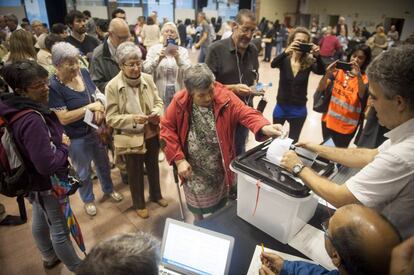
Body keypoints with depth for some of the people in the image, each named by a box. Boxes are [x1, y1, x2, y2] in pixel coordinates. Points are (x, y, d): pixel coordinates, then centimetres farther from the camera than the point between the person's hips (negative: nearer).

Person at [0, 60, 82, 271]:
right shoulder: (31, 120, -34)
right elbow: (47, 164, -35)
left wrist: (58, 140, -2)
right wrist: (64, 146, -18)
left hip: (35, 180, 10)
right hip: (48, 183, -10)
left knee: (40, 220, 28)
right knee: (60, 229, 9)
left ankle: (49, 257, 53)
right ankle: (77, 268, 31)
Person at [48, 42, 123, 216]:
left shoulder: (84, 73, -6)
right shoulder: (54, 86, -22)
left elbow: (98, 94, 5)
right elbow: (64, 118, -24)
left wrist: (99, 107, -17)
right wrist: (90, 107, -25)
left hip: (96, 130, 5)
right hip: (76, 138, -5)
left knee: (103, 163, 24)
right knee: (83, 172, 17)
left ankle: (108, 189, 50)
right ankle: (88, 200, 42)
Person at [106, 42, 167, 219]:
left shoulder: (147, 79, -7)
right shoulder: (112, 86, -17)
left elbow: (158, 101, 4)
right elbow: (111, 118, -15)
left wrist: (157, 112, -18)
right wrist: (133, 119, -29)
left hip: (152, 134, 4)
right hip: (130, 138, -3)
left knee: (153, 166, 23)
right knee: (135, 172, 16)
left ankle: (156, 195, 49)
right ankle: (139, 204, 39)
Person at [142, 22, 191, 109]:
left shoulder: (183, 51, 7)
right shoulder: (154, 49, 5)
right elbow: (146, 70, -7)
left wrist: (178, 58, -22)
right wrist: (158, 59, -21)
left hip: (178, 92, 1)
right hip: (159, 92, -1)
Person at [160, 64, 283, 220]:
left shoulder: (225, 98, -17)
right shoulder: (179, 102, -16)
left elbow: (246, 113, -23)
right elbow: (167, 129, -10)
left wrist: (264, 127, -45)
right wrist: (179, 159, -16)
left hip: (220, 167, 1)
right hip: (193, 169, 0)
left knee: (219, 202, 24)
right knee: (197, 201, 21)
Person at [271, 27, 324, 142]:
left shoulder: (309, 62, -7)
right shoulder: (284, 60, -9)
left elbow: (321, 71, -23)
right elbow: (273, 64, -28)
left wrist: (318, 56, -43)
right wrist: (286, 52, -47)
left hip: (299, 110, 1)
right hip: (281, 108, 0)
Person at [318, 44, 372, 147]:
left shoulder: (365, 78, -7)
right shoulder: (338, 71, -1)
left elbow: (363, 96, -26)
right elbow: (320, 89, -9)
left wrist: (358, 76, -38)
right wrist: (328, 73, -25)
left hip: (346, 126, -2)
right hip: (328, 120, 3)